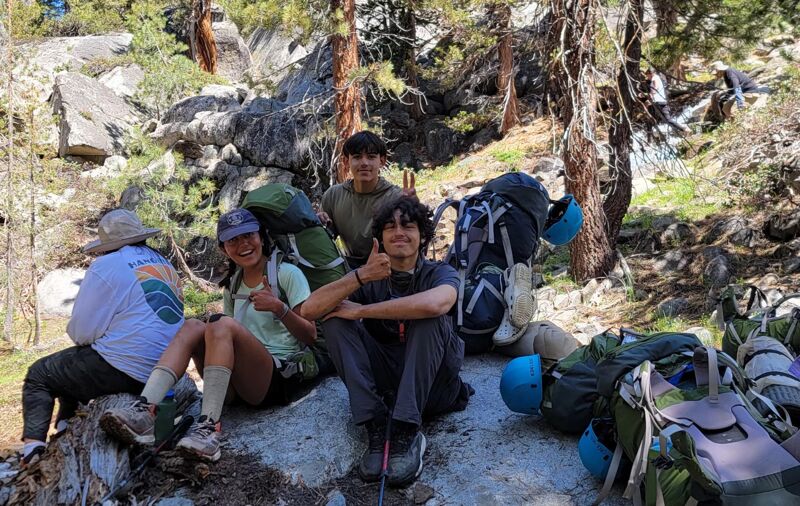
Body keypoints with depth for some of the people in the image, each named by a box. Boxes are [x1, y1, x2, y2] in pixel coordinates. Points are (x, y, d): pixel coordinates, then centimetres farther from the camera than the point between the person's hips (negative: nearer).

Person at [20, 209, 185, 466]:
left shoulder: (107, 266, -10)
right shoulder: (165, 264, 11)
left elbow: (81, 331, -8)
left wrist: (76, 332, 14)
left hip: (125, 372, -7)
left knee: (38, 374, 16)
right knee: (73, 362, 32)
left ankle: (33, 445, 6)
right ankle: (65, 432, 31)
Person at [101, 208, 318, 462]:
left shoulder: (287, 273, 4)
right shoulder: (232, 286, 21)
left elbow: (310, 336, -2)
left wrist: (279, 307, -19)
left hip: (282, 376, -5)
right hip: (240, 385, 5)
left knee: (223, 325, -27)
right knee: (193, 326, -16)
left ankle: (209, 426, -38)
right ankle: (144, 409, -34)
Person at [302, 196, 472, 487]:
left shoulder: (440, 274, -6)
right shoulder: (370, 277, 1)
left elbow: (433, 304, -35)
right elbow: (309, 310, -14)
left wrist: (362, 310, -25)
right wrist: (360, 276, -27)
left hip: (431, 384, -2)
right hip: (384, 384, 3)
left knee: (428, 318, -28)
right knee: (335, 320, -16)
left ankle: (406, 432, -29)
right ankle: (376, 427, -24)